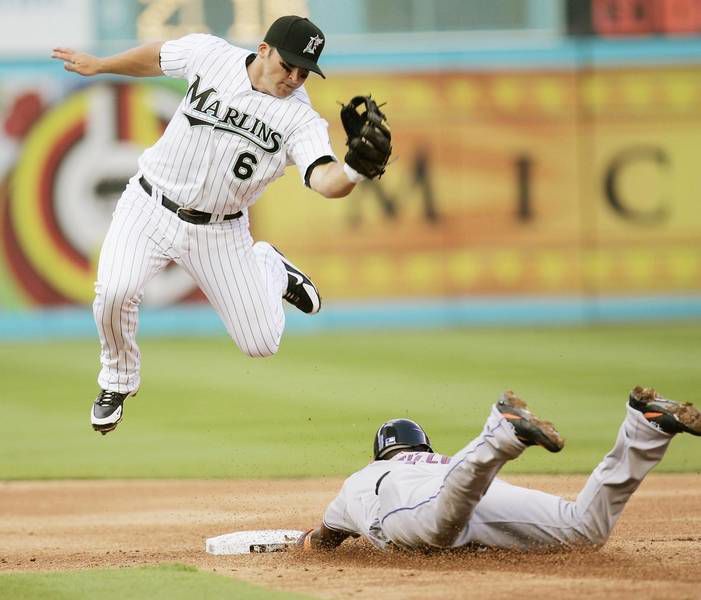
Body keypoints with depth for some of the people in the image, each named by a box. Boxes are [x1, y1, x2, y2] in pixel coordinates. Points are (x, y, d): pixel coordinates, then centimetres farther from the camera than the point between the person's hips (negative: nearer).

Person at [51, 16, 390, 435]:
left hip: (220, 232, 0)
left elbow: (325, 181, -34)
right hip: (151, 208, 0)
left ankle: (268, 267, 33)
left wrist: (354, 171, -55)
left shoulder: (301, 119, -16)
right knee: (115, 291, -26)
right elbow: (157, 58, 11)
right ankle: (119, 381, 5)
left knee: (262, 343, -1)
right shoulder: (210, 54, -10)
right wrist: (98, 65, 18)